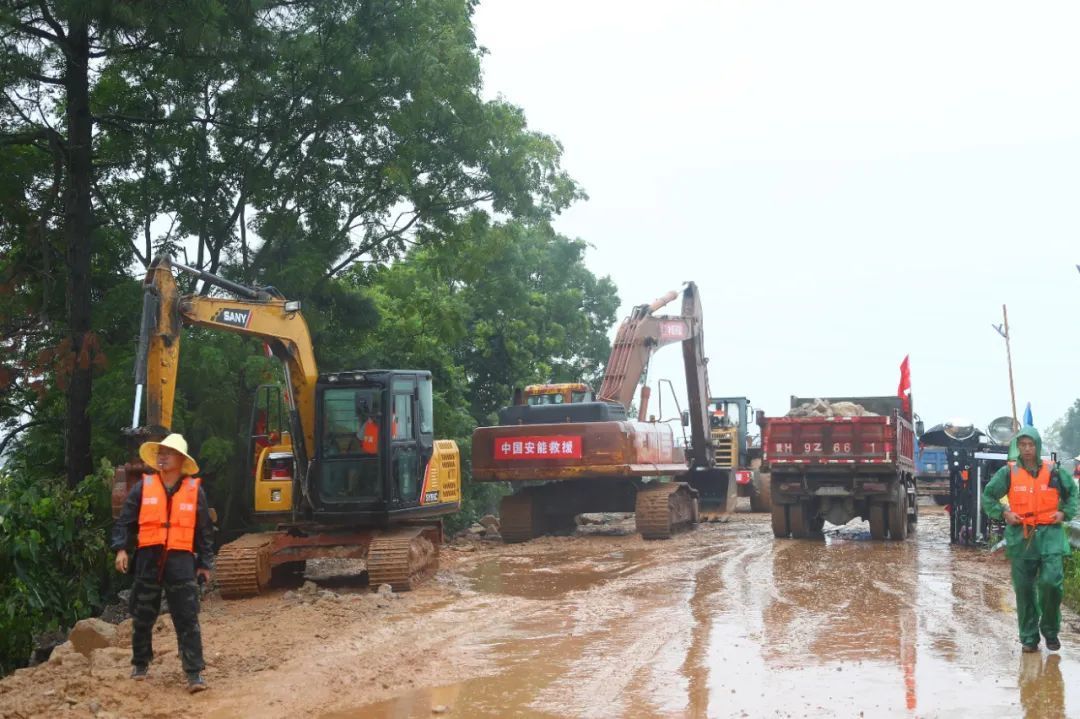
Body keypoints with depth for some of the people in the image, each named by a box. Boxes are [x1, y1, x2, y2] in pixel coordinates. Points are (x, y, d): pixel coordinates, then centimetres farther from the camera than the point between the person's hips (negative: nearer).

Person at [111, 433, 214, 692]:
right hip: (148, 559, 1)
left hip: (181, 561, -1)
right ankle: (140, 664, 32)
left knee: (188, 620, -4)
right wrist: (120, 548, -8)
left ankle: (194, 673, -3)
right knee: (143, 618, 12)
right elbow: (125, 521, 6)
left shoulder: (194, 490, 4)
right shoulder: (143, 487, 4)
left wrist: (205, 563, 7)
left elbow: (205, 530, 8)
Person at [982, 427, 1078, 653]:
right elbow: (988, 496, 10)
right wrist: (1003, 513, -4)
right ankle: (1029, 638, 16)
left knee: (1051, 582, -11)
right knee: (1024, 588, 4)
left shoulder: (1053, 471, 4)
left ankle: (1050, 630, 11)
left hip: (1049, 534, 0)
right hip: (1020, 536, 0)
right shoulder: (1008, 473, 2)